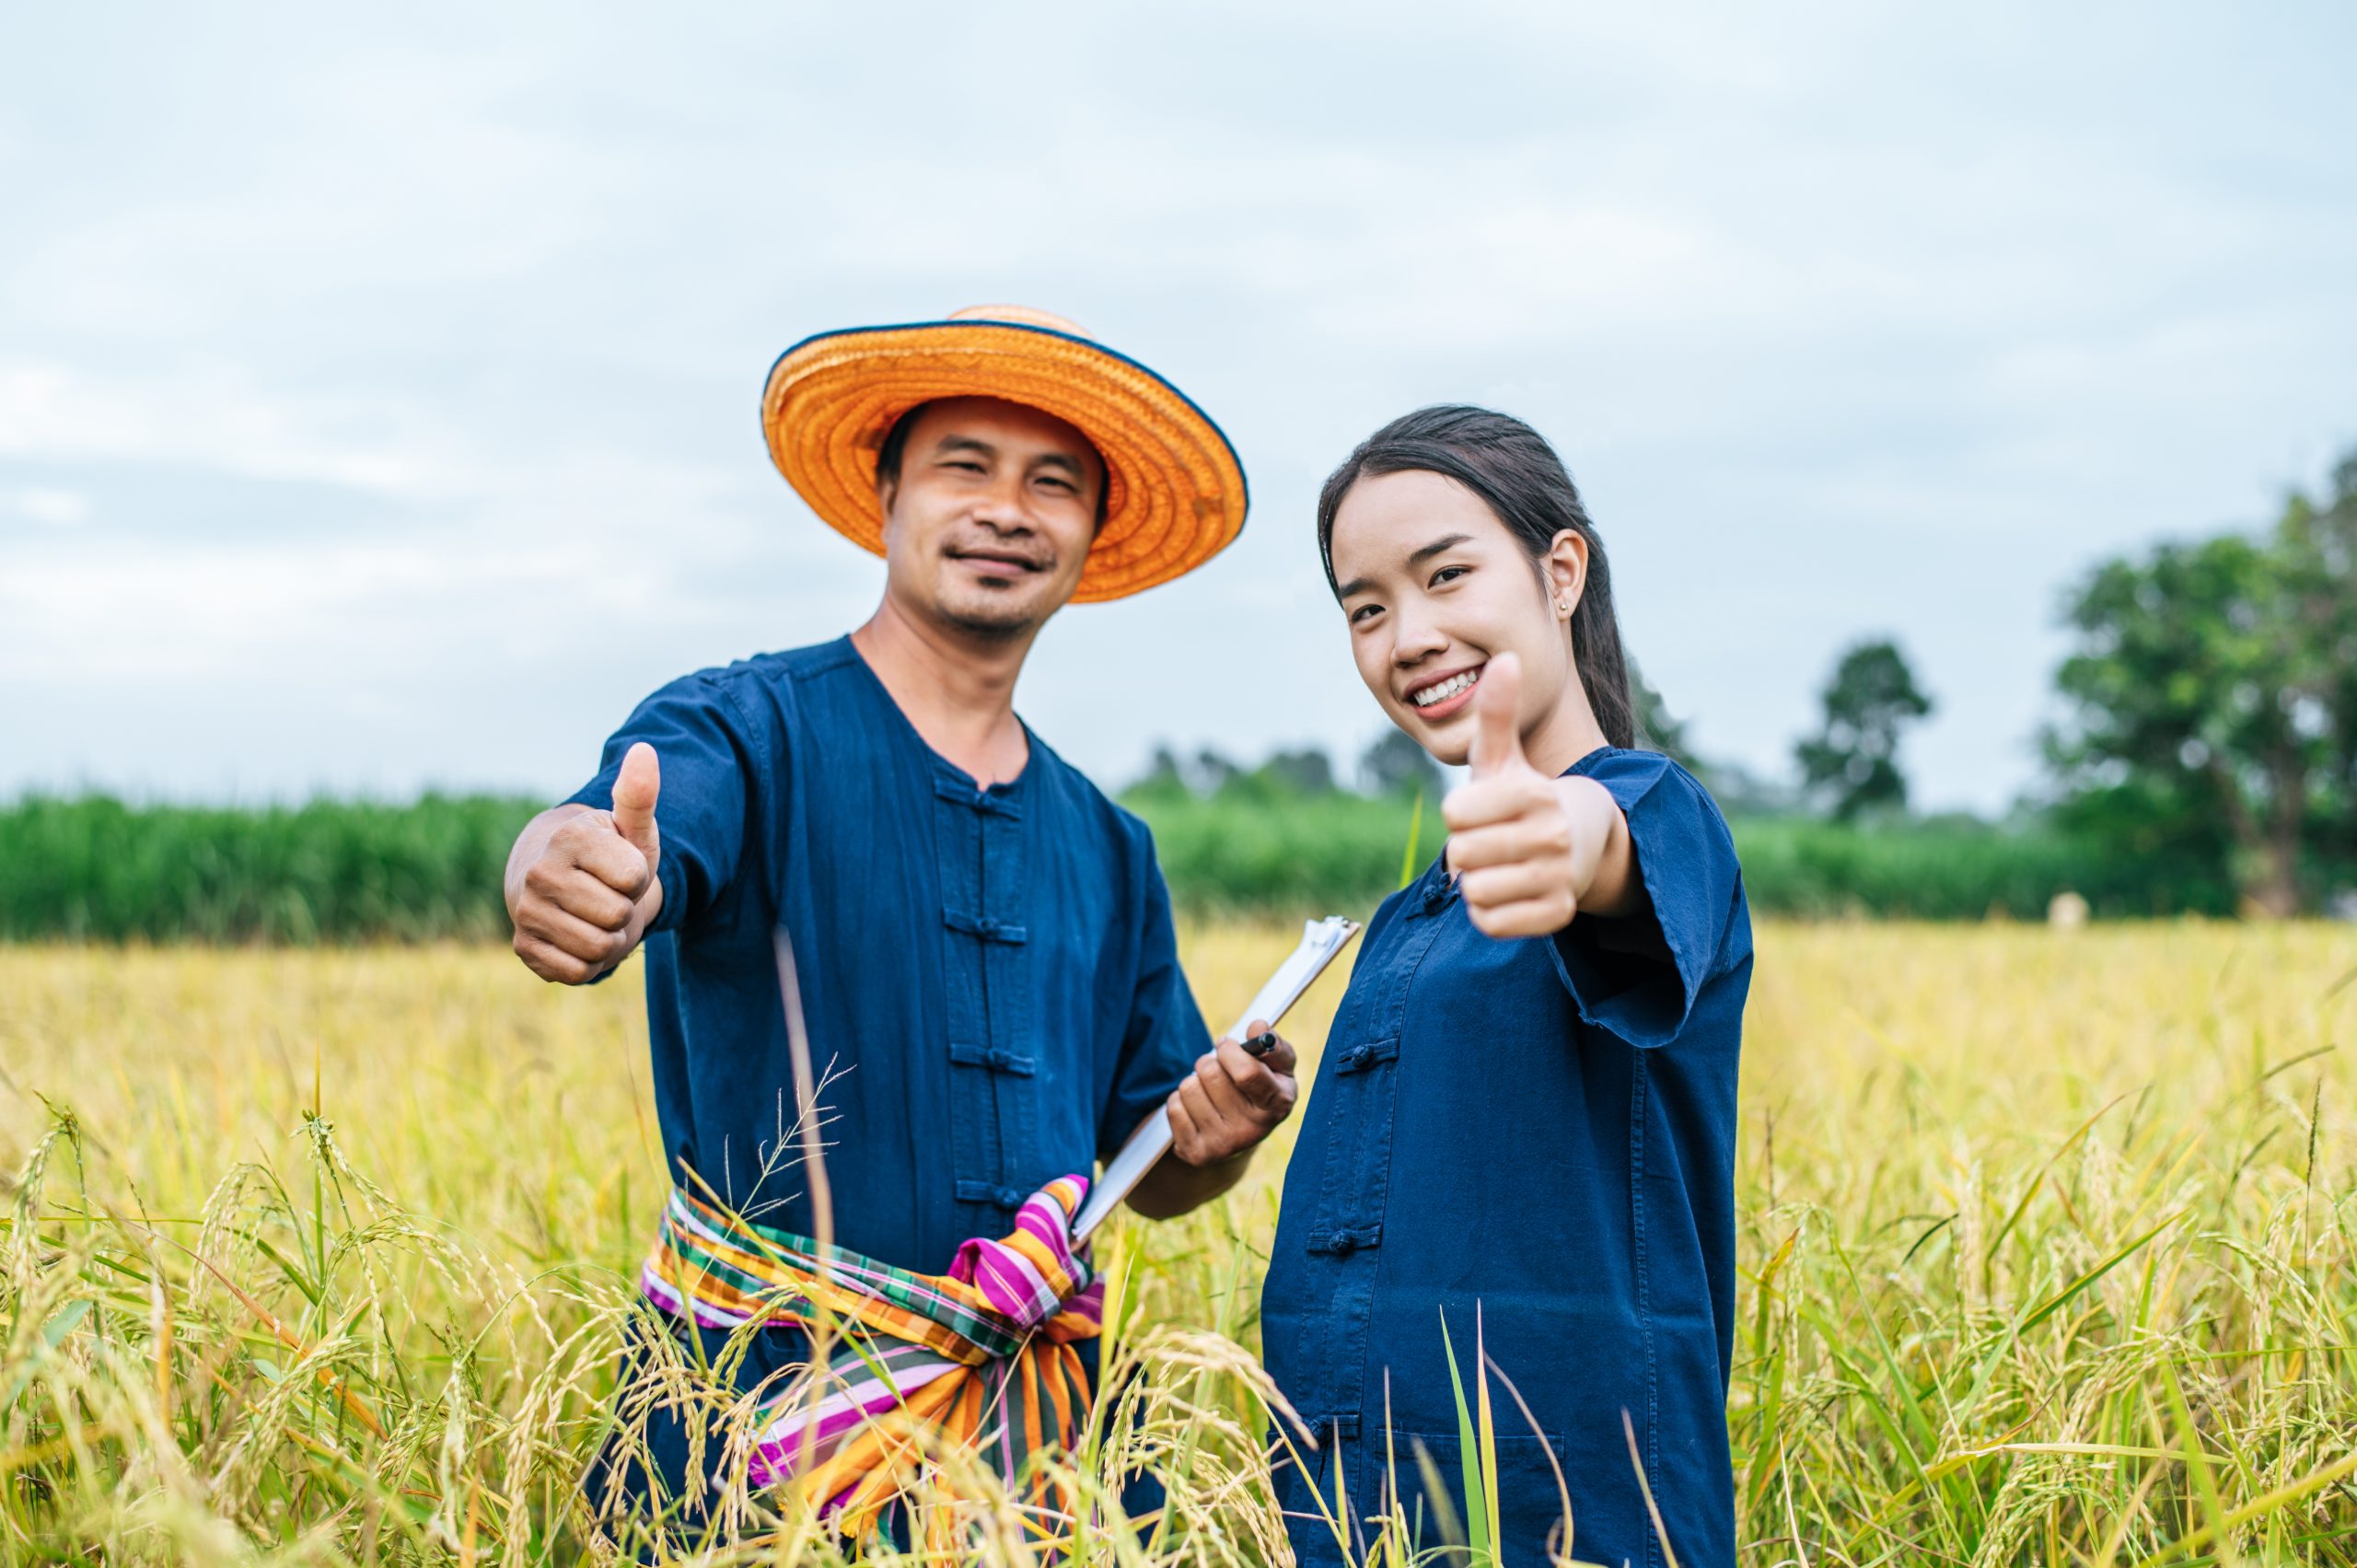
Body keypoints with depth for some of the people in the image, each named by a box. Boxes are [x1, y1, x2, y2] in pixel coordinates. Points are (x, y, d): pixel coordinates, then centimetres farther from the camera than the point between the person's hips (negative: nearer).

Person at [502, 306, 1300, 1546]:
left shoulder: (1108, 848, 11)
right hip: (755, 1439, -4)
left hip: (1035, 1440, 4)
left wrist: (1214, 1140, -5)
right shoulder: (747, 731, -6)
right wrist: (580, 884, -51)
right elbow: (623, 834, -28)